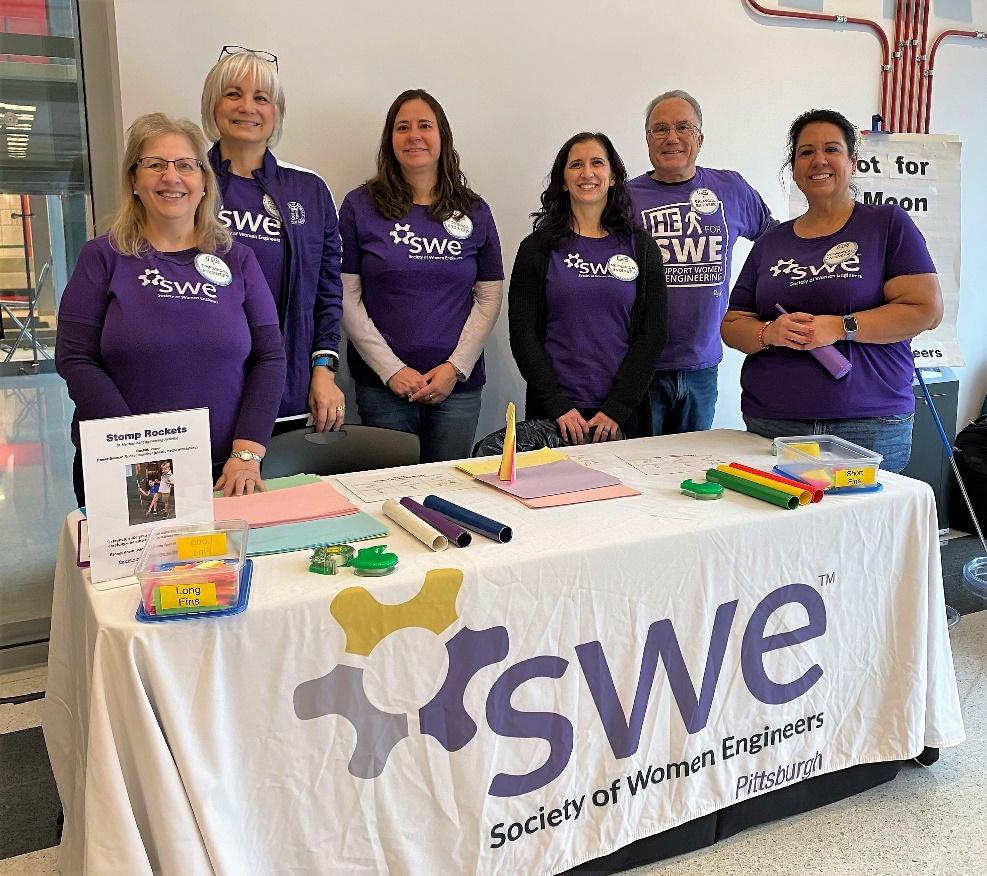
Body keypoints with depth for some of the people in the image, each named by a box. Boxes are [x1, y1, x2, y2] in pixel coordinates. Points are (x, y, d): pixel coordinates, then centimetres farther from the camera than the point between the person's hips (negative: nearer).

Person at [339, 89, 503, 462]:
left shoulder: (474, 211, 8)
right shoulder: (360, 206, 2)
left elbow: (489, 298, 6)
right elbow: (347, 298, -2)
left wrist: (456, 368, -6)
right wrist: (391, 370, -10)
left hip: (458, 385, 2)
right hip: (382, 384, -2)